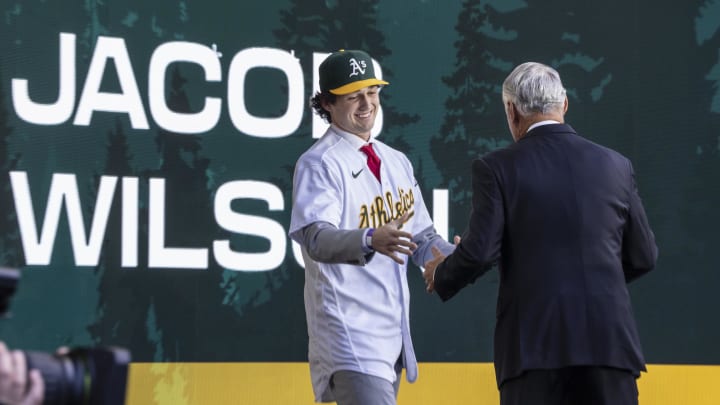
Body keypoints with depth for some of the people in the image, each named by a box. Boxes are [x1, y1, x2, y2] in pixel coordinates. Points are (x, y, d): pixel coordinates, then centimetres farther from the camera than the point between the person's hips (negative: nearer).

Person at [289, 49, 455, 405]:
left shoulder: (397, 162, 15)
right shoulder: (319, 163, -9)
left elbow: (421, 239, 19)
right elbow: (317, 238, -25)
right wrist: (370, 240, -44)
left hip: (393, 331, 8)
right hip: (350, 331, -8)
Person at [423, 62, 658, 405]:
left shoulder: (497, 168, -2)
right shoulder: (615, 165, 8)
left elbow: (480, 252, -8)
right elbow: (643, 256, 12)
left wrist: (440, 274, 13)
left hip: (535, 341, -2)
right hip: (608, 338, 2)